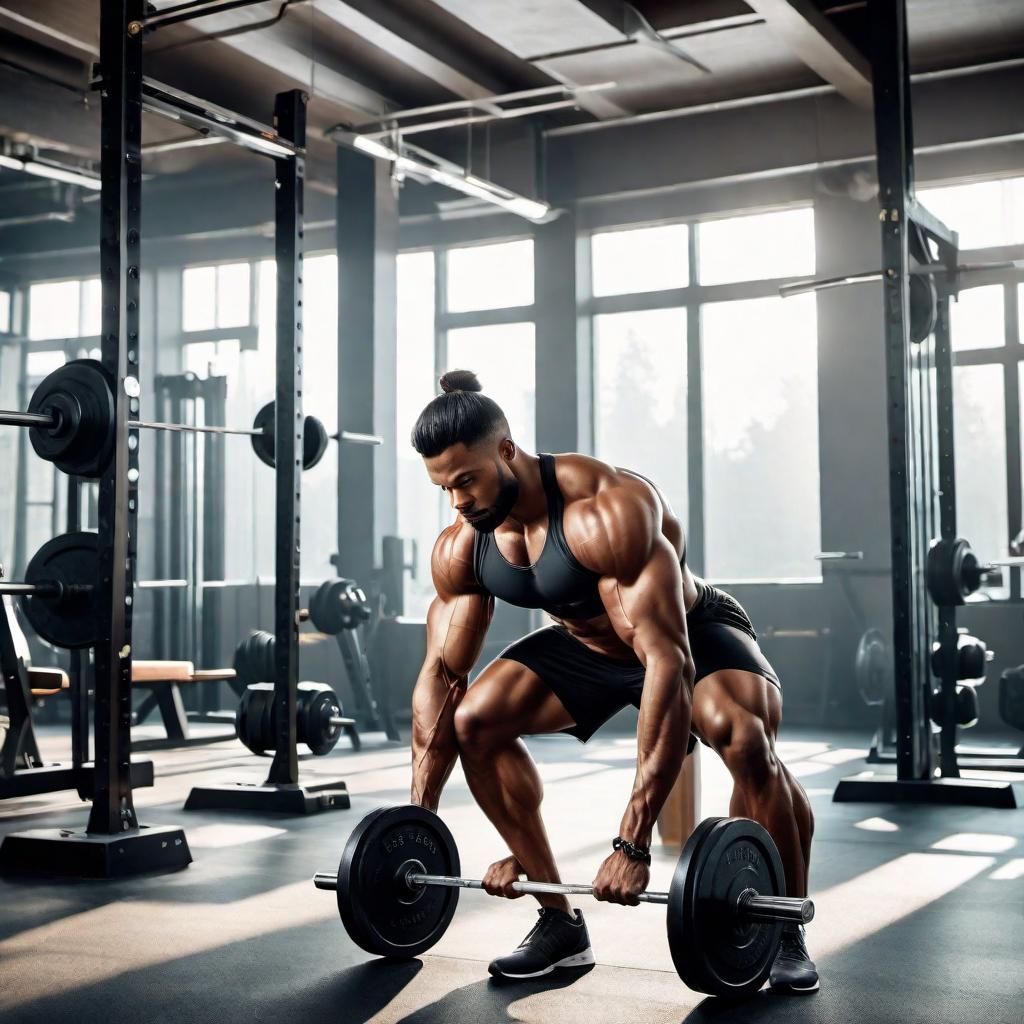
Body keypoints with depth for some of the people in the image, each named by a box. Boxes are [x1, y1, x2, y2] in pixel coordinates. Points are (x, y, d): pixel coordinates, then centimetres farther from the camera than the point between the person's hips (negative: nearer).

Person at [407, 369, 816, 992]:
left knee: (744, 737, -35)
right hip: (587, 644, 6)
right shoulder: (461, 548, -17)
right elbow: (442, 673, -8)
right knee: (474, 720, -12)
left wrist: (634, 842, -48)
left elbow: (669, 661, -44)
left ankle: (786, 935, -10)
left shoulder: (608, 512, -39)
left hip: (696, 635, -6)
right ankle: (561, 923, 1)